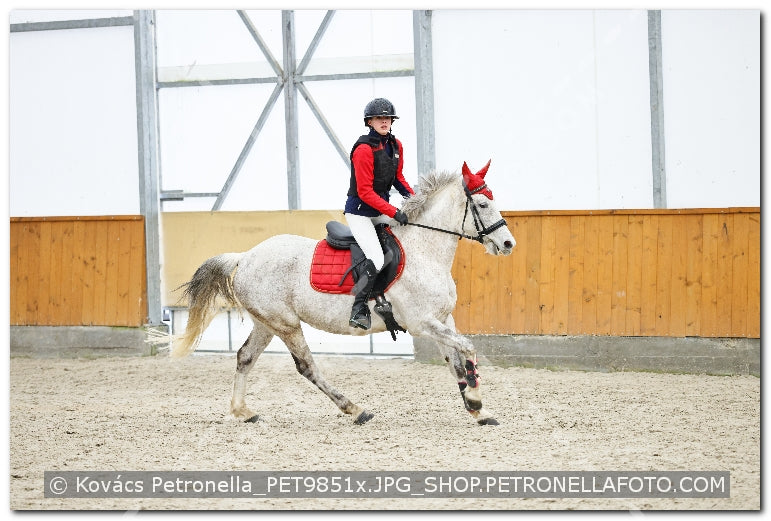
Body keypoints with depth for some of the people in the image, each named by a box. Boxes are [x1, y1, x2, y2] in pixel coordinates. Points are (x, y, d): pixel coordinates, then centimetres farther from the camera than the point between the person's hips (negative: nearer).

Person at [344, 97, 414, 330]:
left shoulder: (395, 146, 6)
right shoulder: (364, 149, -18)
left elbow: (398, 178, 17)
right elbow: (365, 192, -21)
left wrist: (412, 197, -2)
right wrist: (394, 213, -24)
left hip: (381, 211, 8)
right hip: (360, 212, -8)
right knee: (376, 259, -24)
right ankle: (359, 309, -15)